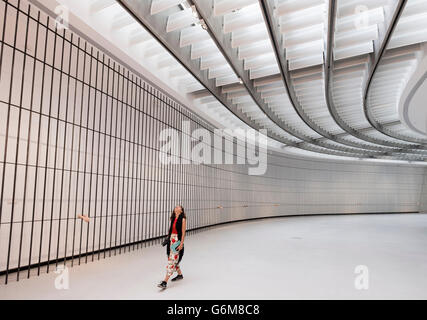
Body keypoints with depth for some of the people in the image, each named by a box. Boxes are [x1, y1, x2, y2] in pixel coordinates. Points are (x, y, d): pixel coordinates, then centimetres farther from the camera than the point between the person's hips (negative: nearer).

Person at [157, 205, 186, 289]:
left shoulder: (182, 219, -9)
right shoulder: (173, 219, 10)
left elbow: (183, 232, -11)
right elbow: (171, 229, 14)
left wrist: (181, 243, -14)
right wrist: (168, 239, 13)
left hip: (178, 240, -7)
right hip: (171, 239, 7)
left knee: (172, 261, -8)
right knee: (174, 260, 16)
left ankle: (165, 282, -7)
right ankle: (180, 274, 36)